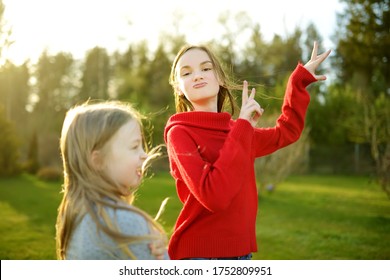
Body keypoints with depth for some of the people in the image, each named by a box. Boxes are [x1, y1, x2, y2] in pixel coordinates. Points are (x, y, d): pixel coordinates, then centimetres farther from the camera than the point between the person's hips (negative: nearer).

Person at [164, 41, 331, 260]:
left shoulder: (234, 129, 8)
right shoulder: (179, 132, -12)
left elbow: (286, 132, 25)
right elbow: (214, 196, -25)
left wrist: (300, 79, 21)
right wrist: (243, 127, -19)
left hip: (240, 252, 7)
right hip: (200, 254, -6)